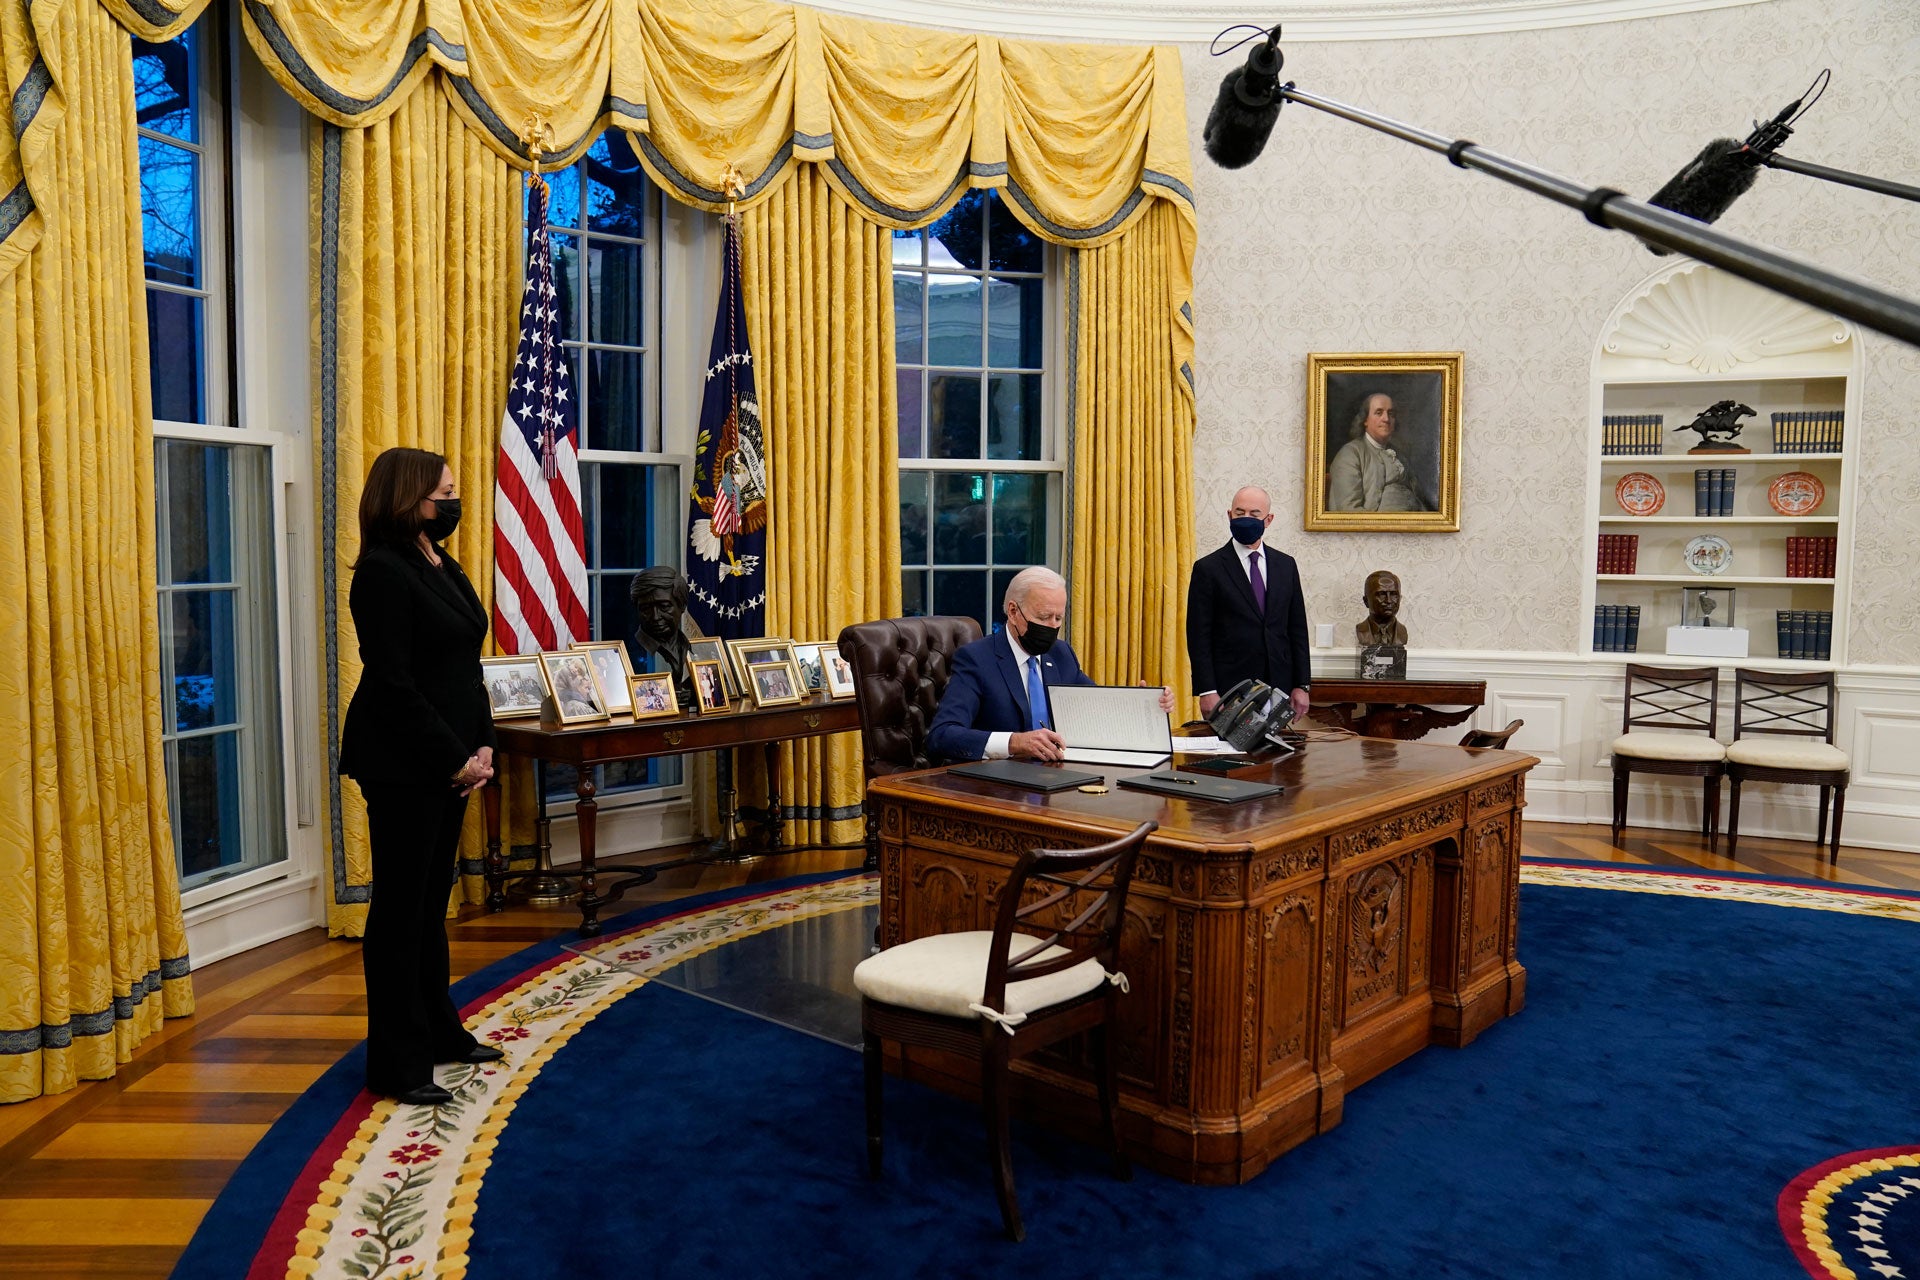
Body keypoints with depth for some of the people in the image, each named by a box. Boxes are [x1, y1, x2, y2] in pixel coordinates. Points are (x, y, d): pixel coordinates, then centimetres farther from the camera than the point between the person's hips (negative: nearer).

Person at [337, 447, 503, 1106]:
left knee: (432, 900, 17)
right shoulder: (383, 571, -14)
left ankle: (439, 1032, 30)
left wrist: (482, 746, 3)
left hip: (450, 761, 9)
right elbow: (394, 684, -19)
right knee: (400, 908, 0)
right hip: (403, 765, -9)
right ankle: (397, 1064, 9)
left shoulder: (442, 565, 13)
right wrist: (456, 758, -16)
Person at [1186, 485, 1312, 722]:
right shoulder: (1208, 568, -2)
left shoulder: (1286, 565, 11)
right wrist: (1207, 692, -12)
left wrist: (1302, 685, 5)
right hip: (1228, 691, -3)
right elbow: (1199, 636, -5)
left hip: (1278, 687, 3)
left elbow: (1297, 629, 11)